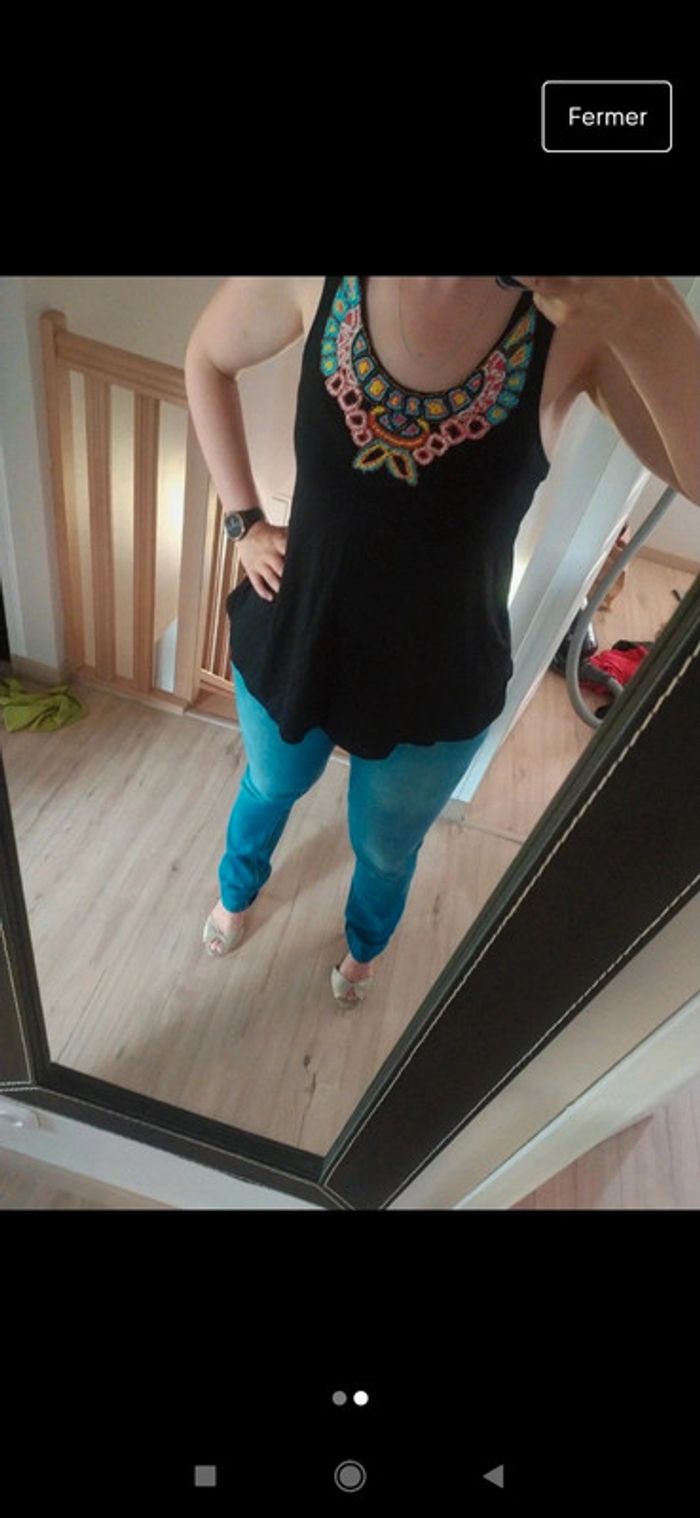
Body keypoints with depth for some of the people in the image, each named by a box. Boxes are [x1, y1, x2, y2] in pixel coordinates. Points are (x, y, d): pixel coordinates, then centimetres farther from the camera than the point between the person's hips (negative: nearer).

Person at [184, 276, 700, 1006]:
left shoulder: (590, 312, -20)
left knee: (386, 851, 27)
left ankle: (365, 945, 65)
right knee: (268, 790, 32)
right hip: (291, 643, 2)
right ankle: (236, 892, 69)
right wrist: (244, 523, -3)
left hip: (437, 687, -1)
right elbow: (206, 358, 3)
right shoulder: (313, 283, -16)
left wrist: (639, 315, -45)